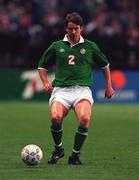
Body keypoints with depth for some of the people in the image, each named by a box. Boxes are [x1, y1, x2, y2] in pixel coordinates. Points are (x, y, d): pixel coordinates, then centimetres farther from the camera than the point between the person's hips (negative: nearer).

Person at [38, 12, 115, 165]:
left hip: (82, 89, 0)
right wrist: (45, 82, 7)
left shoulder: (90, 47, 14)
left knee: (84, 118, -31)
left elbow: (105, 65, 28)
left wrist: (108, 86, 24)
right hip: (61, 89, 1)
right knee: (55, 117, -30)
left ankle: (76, 154, -12)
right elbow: (42, 66, 24)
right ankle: (58, 149, -1)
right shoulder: (57, 46, 14)